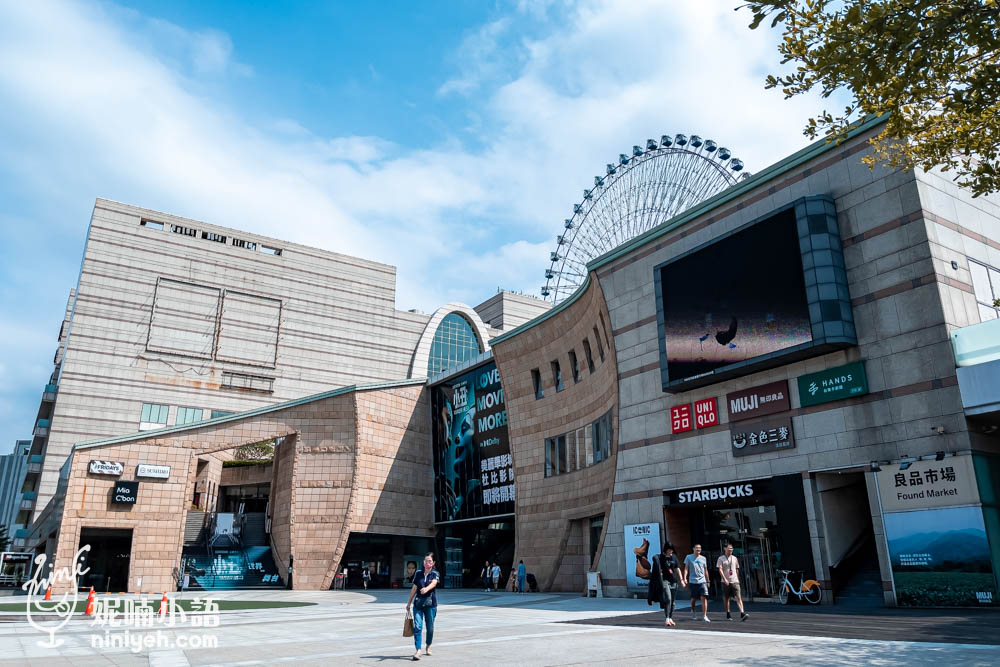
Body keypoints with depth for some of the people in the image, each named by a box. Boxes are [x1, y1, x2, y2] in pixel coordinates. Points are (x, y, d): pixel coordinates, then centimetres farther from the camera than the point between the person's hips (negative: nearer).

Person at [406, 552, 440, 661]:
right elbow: (414, 589, 12)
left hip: (430, 604, -2)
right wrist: (409, 602, 15)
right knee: (417, 626, -11)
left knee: (430, 627, 7)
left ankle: (428, 647, 31)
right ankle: (418, 651, -12)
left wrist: (426, 589, -44)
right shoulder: (418, 573, 6)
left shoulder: (435, 574, -2)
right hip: (418, 603, 2)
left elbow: (433, 583, -24)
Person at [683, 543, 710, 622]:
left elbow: (705, 570, 18)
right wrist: (684, 578, -11)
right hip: (693, 581, -1)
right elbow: (686, 568, 0)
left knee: (704, 597, -12)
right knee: (693, 598, 7)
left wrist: (707, 581, 18)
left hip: (702, 581, 1)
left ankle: (704, 616, -11)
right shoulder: (689, 557, 4)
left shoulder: (703, 558, 11)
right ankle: (693, 611, 34)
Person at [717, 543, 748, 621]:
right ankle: (728, 615, 17)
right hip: (726, 582, -2)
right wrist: (725, 579, -18)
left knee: (738, 597, -11)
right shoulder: (721, 559, 0)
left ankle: (742, 614, -19)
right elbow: (720, 570, -8)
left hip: (735, 581, 2)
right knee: (726, 599, 5)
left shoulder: (735, 558, 12)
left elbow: (737, 570, 21)